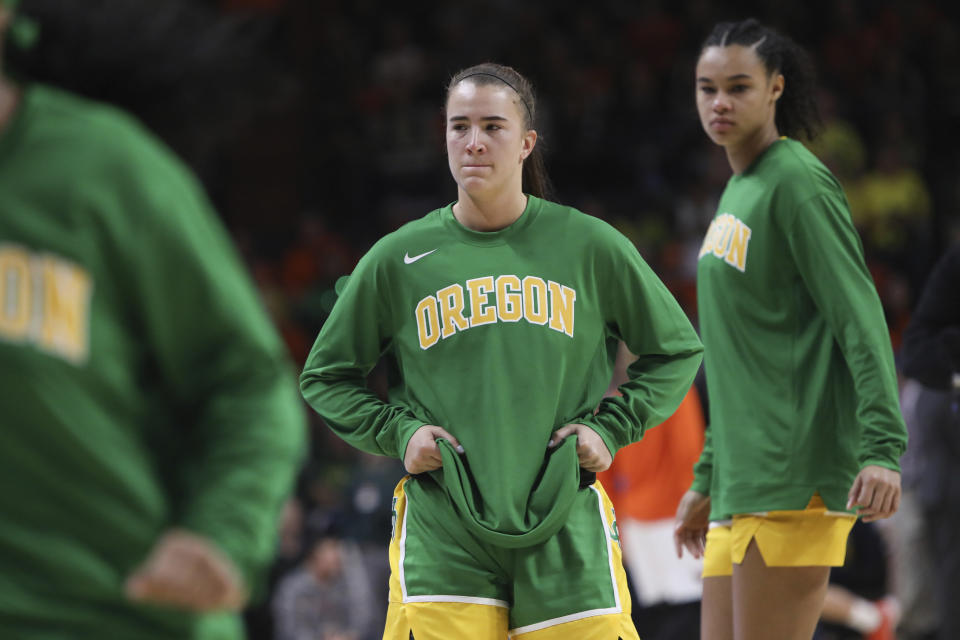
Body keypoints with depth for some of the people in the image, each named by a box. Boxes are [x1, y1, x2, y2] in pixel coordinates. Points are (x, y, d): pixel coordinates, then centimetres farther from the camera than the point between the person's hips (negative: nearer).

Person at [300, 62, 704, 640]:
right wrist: (397, 433, 0)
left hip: (565, 526, 0)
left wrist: (610, 429, 3)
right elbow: (325, 376, 16)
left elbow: (678, 350, 16)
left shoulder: (590, 246, 3)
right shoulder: (397, 260, 3)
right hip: (442, 532, 0)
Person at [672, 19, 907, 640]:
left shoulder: (798, 183, -8)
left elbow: (862, 321, -15)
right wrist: (707, 479, 25)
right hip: (741, 483, 9)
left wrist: (881, 447, -25)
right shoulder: (738, 191, 19)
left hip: (795, 482, -9)